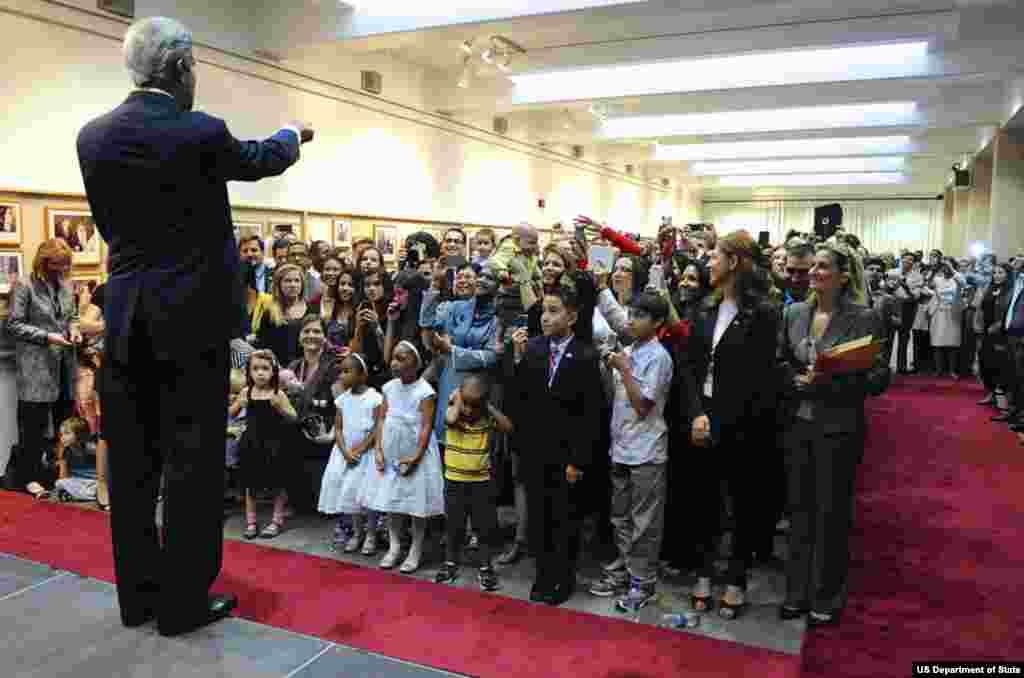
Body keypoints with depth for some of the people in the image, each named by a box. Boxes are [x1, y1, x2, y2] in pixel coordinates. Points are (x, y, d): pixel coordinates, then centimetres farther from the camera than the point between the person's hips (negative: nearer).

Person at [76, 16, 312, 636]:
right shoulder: (201, 133, -10)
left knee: (133, 463, 13)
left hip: (125, 322, 6)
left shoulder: (93, 136, 4)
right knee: (193, 463, 4)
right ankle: (184, 601, 13)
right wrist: (295, 134, 31)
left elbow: (110, 224, 15)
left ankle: (138, 595, 26)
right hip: (191, 317, -5)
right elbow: (262, 159, 10)